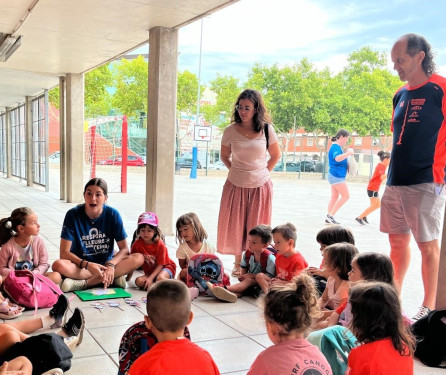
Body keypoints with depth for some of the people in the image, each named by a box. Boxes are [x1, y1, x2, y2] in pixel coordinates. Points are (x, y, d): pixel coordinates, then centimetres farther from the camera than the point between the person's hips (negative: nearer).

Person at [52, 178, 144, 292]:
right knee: (58, 265, -32)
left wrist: (111, 265, -25)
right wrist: (87, 265, -28)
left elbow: (124, 249, -6)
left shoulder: (113, 214, -7)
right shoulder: (73, 215, -10)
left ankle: (83, 283, -26)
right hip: (80, 265, -2)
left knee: (139, 258, -24)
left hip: (106, 263, 2)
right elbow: (64, 253, -13)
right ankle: (113, 278, -27)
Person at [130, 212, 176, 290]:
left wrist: (150, 278, -26)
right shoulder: (137, 244, -11)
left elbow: (160, 265, -16)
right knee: (138, 281, -25)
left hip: (166, 267, -4)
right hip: (149, 272, 5)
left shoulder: (160, 245, -19)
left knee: (160, 278, -37)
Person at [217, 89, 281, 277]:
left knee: (256, 228, 7)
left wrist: (263, 172, 3)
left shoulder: (267, 129, -4)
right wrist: (235, 170, 2)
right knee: (235, 226, 7)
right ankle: (237, 264, 23)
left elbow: (276, 155, 10)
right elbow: (224, 156, 12)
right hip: (236, 185, 1)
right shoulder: (230, 131, -3)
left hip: (260, 186, -1)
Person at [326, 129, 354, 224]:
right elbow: (337, 158, -35)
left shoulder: (337, 147, 17)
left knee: (335, 196, 11)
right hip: (337, 176, -11)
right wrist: (349, 153, -28)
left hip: (335, 176, 11)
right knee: (345, 196, -7)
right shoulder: (336, 147, -15)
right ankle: (331, 215, -8)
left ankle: (329, 218, 13)